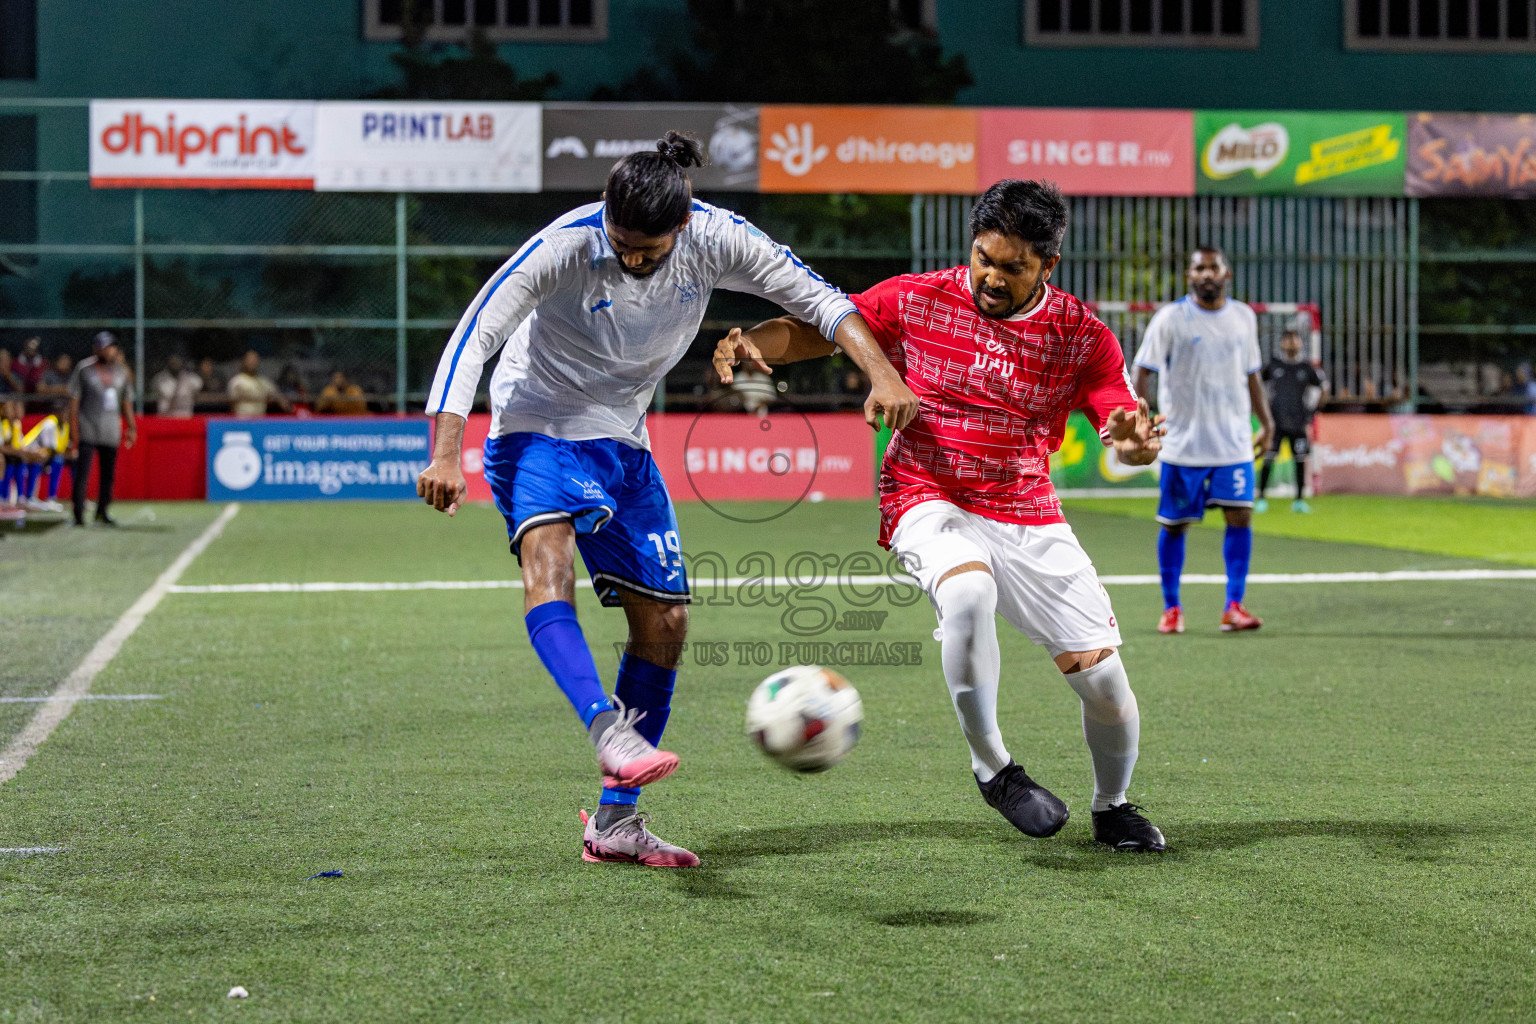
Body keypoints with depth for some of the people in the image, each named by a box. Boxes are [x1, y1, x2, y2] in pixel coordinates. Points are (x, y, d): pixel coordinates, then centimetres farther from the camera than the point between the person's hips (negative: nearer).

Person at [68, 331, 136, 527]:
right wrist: (74, 432, -10)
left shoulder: (121, 371, 10)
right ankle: (78, 515, -6)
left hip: (111, 433, 4)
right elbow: (74, 401, -4)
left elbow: (126, 401, 17)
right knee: (82, 475, -9)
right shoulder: (83, 369, -3)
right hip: (87, 432, -4)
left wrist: (132, 427, 10)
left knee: (108, 474, 8)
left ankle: (103, 512, 20)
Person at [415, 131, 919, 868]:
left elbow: (814, 296, -5)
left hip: (621, 442, 5)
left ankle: (614, 822, 10)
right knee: (547, 554, -36)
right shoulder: (566, 245, -25)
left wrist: (881, 374, -20)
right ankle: (610, 731, -52)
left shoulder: (714, 239, -14)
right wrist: (446, 452, -36)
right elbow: (473, 336, -25)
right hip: (536, 428, -5)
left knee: (664, 619, 1)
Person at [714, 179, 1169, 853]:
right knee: (968, 591, -37)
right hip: (931, 502, -2)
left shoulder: (1082, 335, -3)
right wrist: (752, 342, -21)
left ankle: (1113, 808, 27)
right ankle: (991, 767, -16)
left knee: (1102, 674, -4)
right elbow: (815, 329, 0)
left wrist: (1134, 442, -33)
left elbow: (1125, 427, -7)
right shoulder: (916, 301, -5)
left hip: (1030, 516, 2)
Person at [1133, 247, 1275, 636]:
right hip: (1182, 442, -3)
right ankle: (1171, 607, 16)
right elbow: (1143, 371, -5)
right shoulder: (1170, 318, -4)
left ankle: (1234, 606, -5)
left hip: (1234, 441, 3)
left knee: (1240, 516, -9)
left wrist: (1265, 422, 16)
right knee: (1174, 524, 3)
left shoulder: (1243, 317, 9)